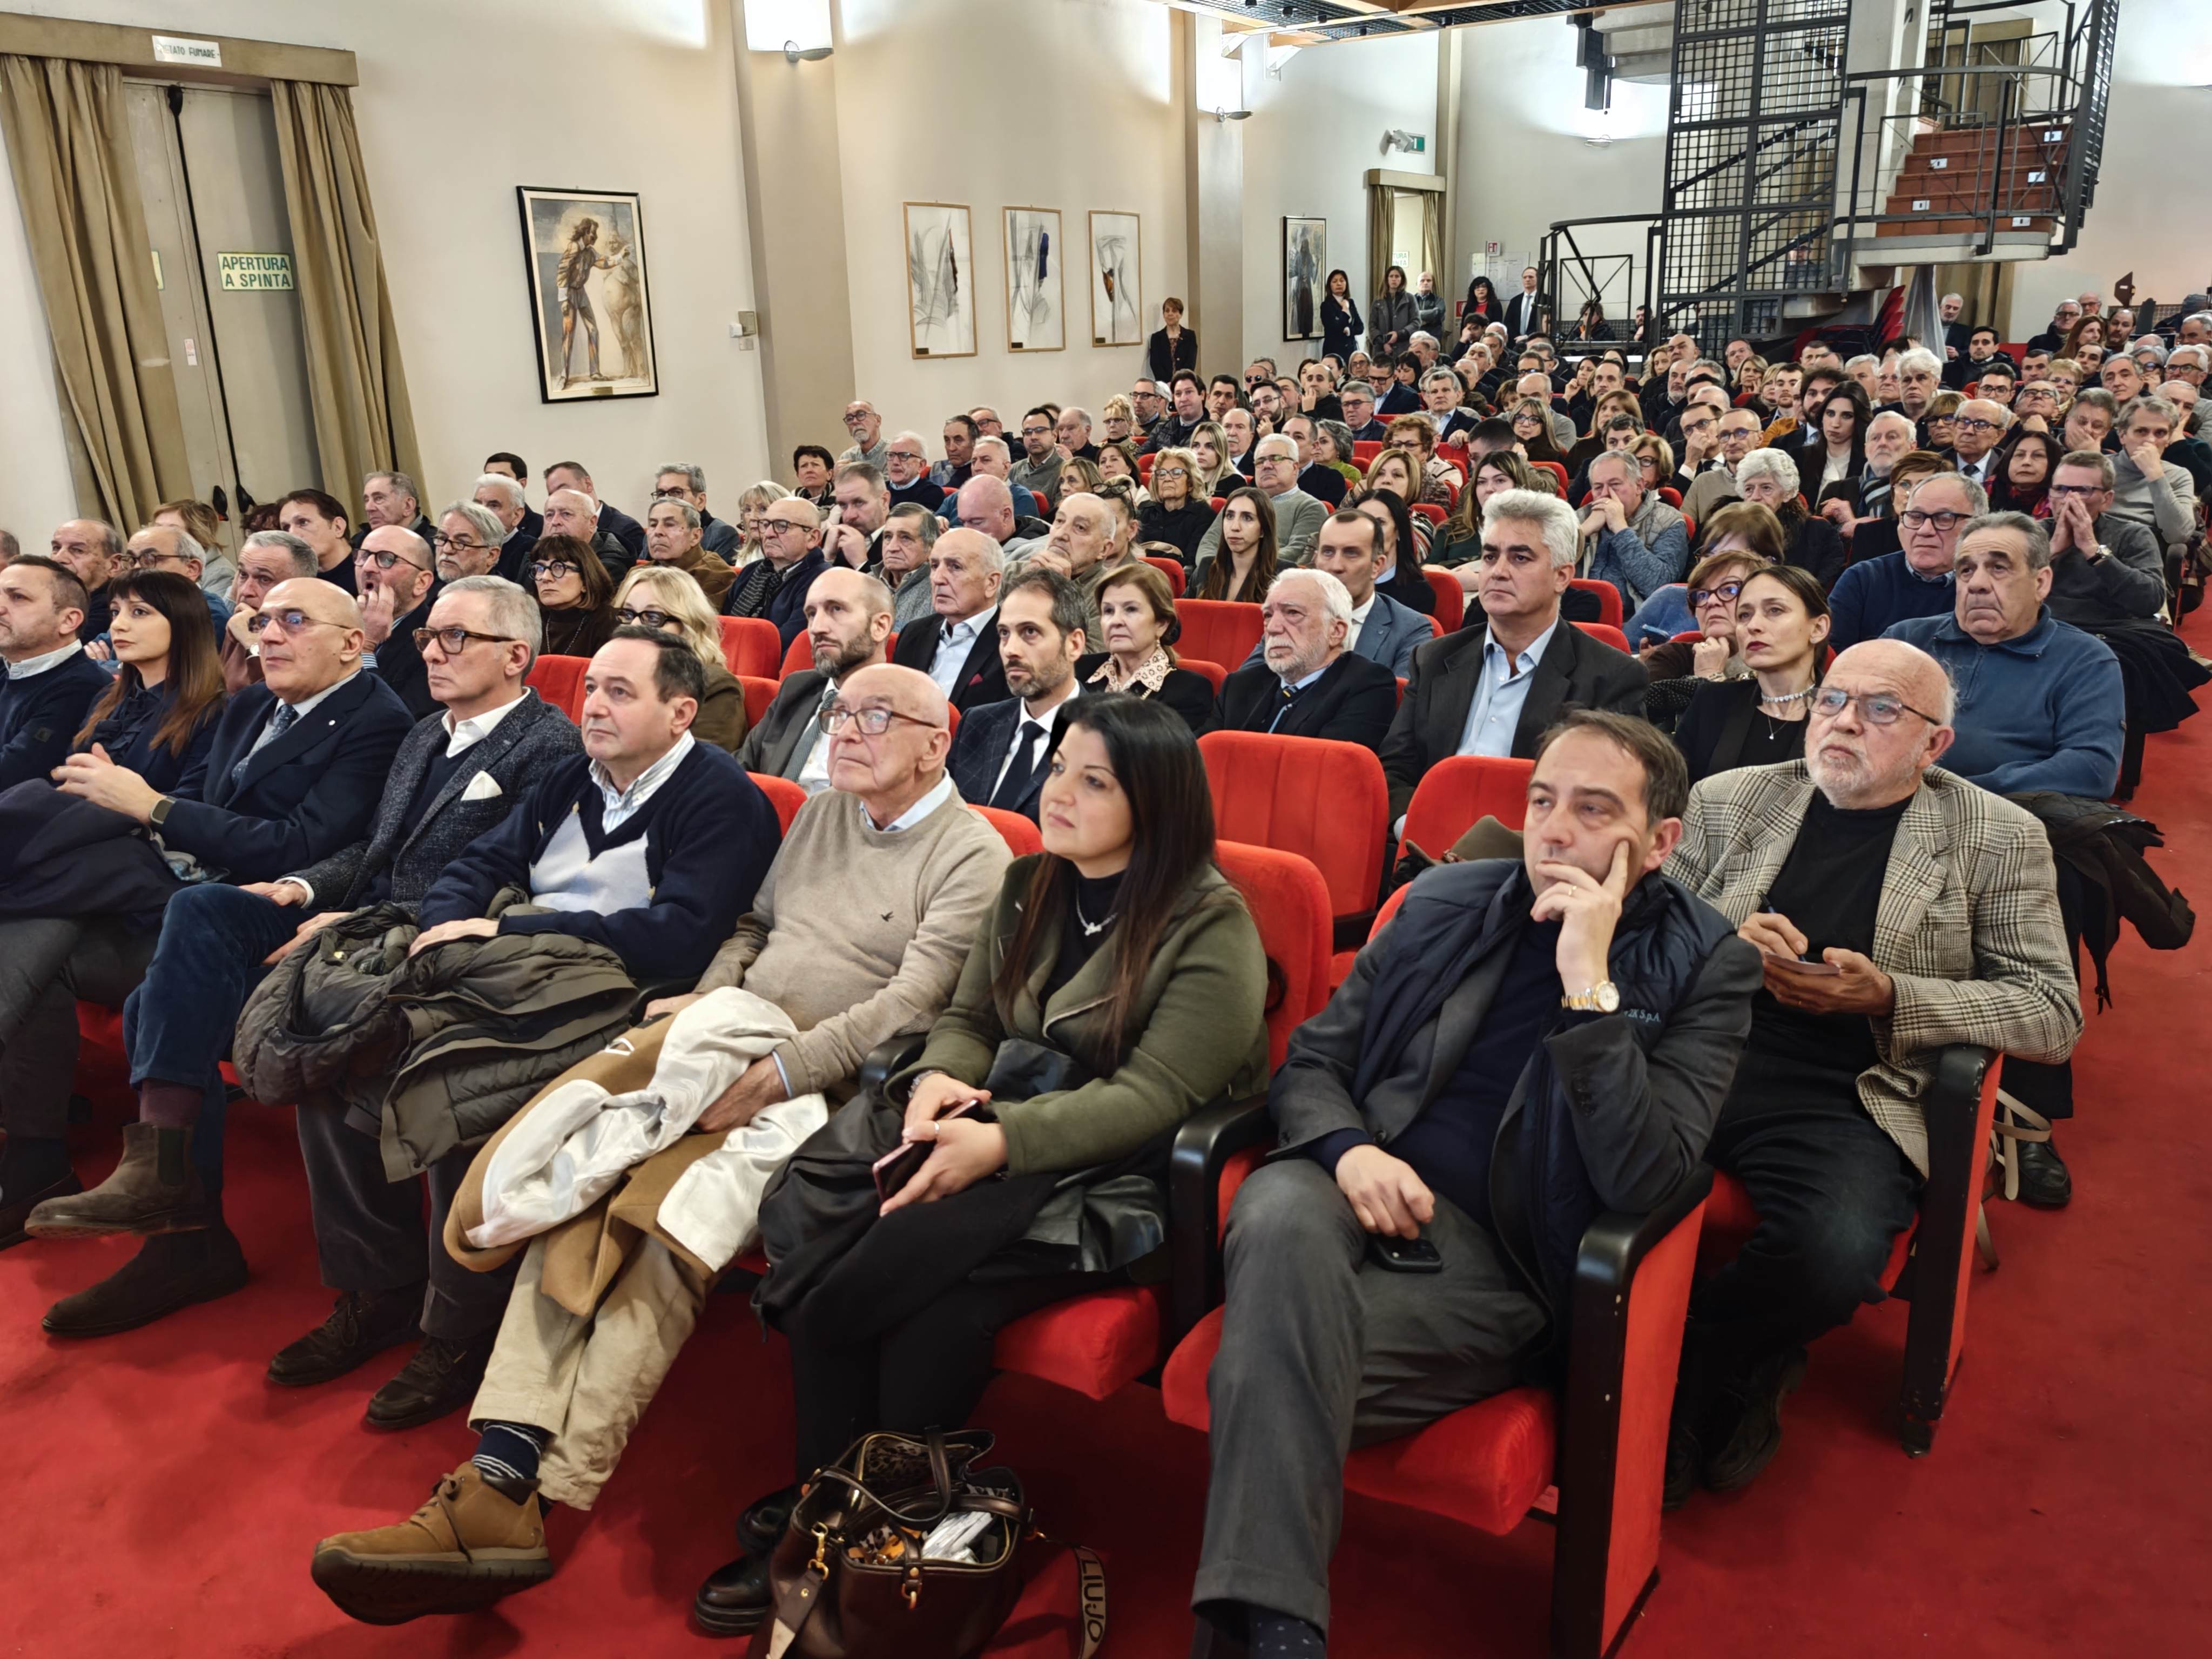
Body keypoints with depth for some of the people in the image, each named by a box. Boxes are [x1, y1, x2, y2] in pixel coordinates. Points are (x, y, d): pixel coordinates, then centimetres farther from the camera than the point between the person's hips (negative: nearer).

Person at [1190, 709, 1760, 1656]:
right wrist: (1348, 1148, -9)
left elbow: (1643, 1180, -12)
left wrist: (1590, 985, -18)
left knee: (1283, 1355, -32)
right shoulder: (1445, 905, 12)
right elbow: (1311, 1061, 13)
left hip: (1498, 1257, -3)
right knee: (1281, 1219, -35)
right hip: (1365, 1186, 3)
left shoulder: (1706, 969, 2)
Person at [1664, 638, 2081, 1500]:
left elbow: (2053, 1014, 5)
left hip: (1844, 1098, -2)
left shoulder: (1999, 838, 9)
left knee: (1836, 1255, -34)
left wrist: (1887, 997, -10)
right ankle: (1734, 1370, -3)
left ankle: (1684, 1356, 0)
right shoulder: (1726, 799, 15)